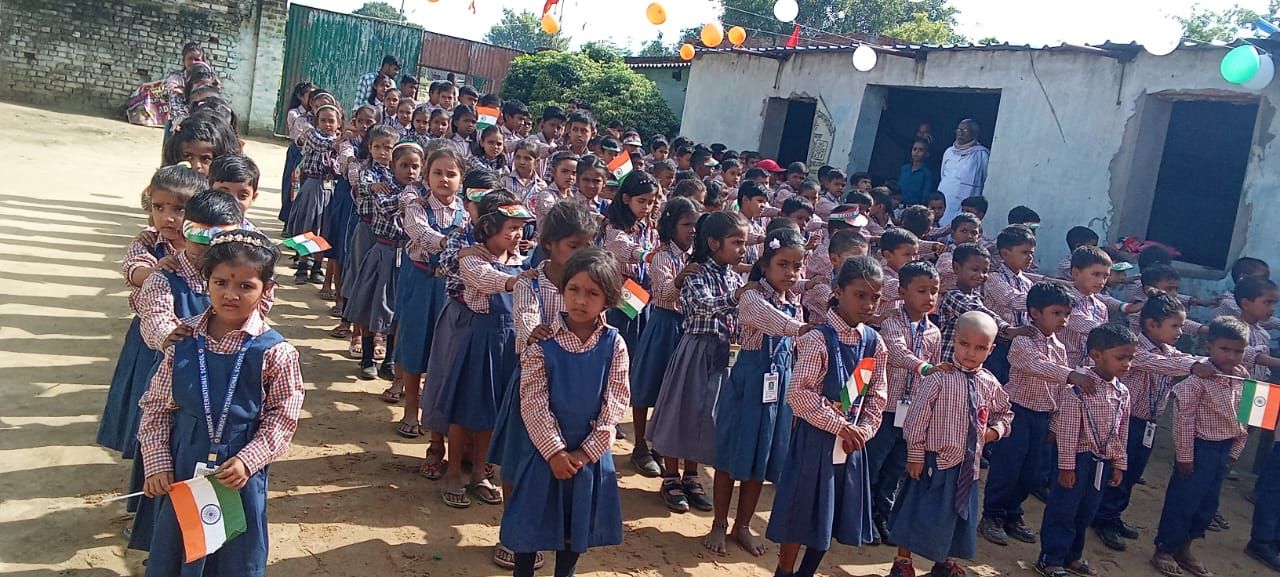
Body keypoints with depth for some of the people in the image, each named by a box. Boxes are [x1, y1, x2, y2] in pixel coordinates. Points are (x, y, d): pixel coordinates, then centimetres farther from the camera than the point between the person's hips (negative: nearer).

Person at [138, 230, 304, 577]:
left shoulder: (276, 352, -14)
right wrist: (157, 463, -3)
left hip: (239, 475, -2)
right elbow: (157, 405, 2)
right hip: (181, 470, 3)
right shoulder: (183, 338, -5)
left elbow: (282, 419, -9)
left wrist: (247, 461, -19)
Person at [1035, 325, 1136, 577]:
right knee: (1063, 511, 2)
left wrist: (1119, 464, 13)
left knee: (1085, 513, 17)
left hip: (1104, 462, 7)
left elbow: (1122, 433, 13)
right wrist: (1066, 466, -14)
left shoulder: (1123, 392, 4)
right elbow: (1067, 432, -15)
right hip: (1080, 459, -6)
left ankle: (1072, 556, 32)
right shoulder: (1079, 388, -17)